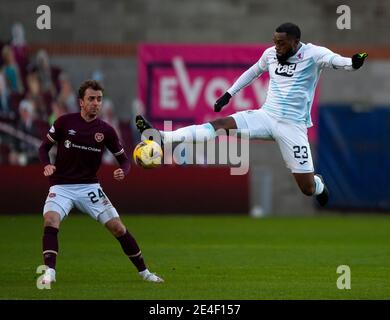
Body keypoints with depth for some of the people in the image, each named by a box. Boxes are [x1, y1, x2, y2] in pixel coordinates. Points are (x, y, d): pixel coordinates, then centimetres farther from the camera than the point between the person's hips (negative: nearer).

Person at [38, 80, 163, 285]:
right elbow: (44, 147, 4)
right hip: (62, 186, -1)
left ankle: (144, 272, 11)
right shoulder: (64, 122, -5)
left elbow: (124, 159, 8)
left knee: (118, 228, -4)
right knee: (50, 221, -29)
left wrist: (123, 171, -15)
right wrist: (46, 165, -17)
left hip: (89, 187, 1)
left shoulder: (106, 131, -1)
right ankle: (49, 272, -29)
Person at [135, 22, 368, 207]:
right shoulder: (271, 54, 4)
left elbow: (334, 60, -31)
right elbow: (253, 72, 23)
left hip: (293, 126, -4)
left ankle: (320, 185, 36)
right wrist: (229, 94, 26)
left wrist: (352, 63, -53)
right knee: (220, 125, -16)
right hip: (266, 116, 4)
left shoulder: (313, 54, -12)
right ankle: (162, 139, -29)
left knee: (308, 188, -4)